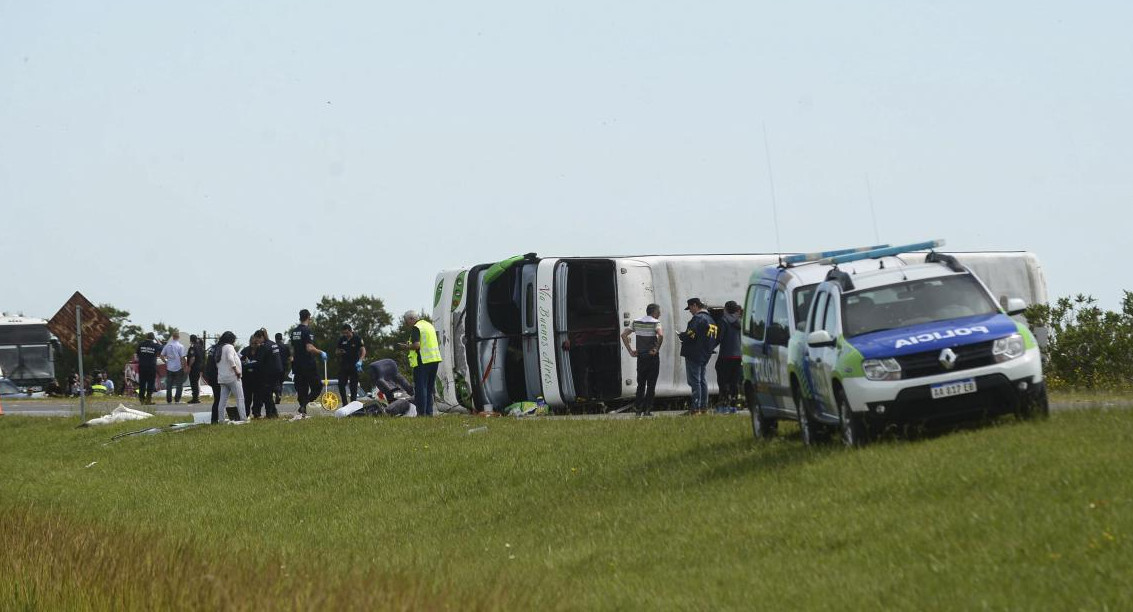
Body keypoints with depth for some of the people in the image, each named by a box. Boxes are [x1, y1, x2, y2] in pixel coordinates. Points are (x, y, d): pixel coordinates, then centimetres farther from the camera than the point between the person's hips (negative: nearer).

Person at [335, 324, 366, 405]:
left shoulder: (357, 338, -5)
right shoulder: (341, 339, 7)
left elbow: (363, 350, -13)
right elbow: (336, 352, 15)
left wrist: (360, 361, -30)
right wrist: (339, 352, -11)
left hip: (354, 365, -3)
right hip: (343, 366, 3)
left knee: (353, 386, -1)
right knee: (341, 385, -4)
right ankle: (344, 403, 5)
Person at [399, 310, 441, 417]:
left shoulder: (416, 328, -9)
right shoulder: (429, 325, 18)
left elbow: (416, 345, -22)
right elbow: (437, 344, 23)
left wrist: (407, 346, -3)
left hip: (423, 361, -8)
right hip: (435, 360, 8)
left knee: (420, 388, -5)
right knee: (429, 389, 13)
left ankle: (422, 413, -9)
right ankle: (429, 412, 12)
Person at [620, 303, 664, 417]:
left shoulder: (636, 322, 8)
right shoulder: (655, 323, -8)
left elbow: (624, 335, 5)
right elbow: (661, 335, -27)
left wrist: (630, 351, 5)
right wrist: (656, 349, -15)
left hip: (640, 356, 5)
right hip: (652, 356, -5)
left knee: (641, 383, 14)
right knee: (651, 384, 3)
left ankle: (637, 408, 10)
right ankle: (647, 409, 1)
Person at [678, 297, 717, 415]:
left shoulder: (697, 318, -14)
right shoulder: (710, 319, 15)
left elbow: (690, 335, -22)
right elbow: (714, 340, 17)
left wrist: (681, 336, -3)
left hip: (694, 355, -9)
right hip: (705, 356, 9)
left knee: (694, 381, -7)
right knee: (702, 381, 15)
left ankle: (696, 407, -10)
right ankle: (704, 406, 16)